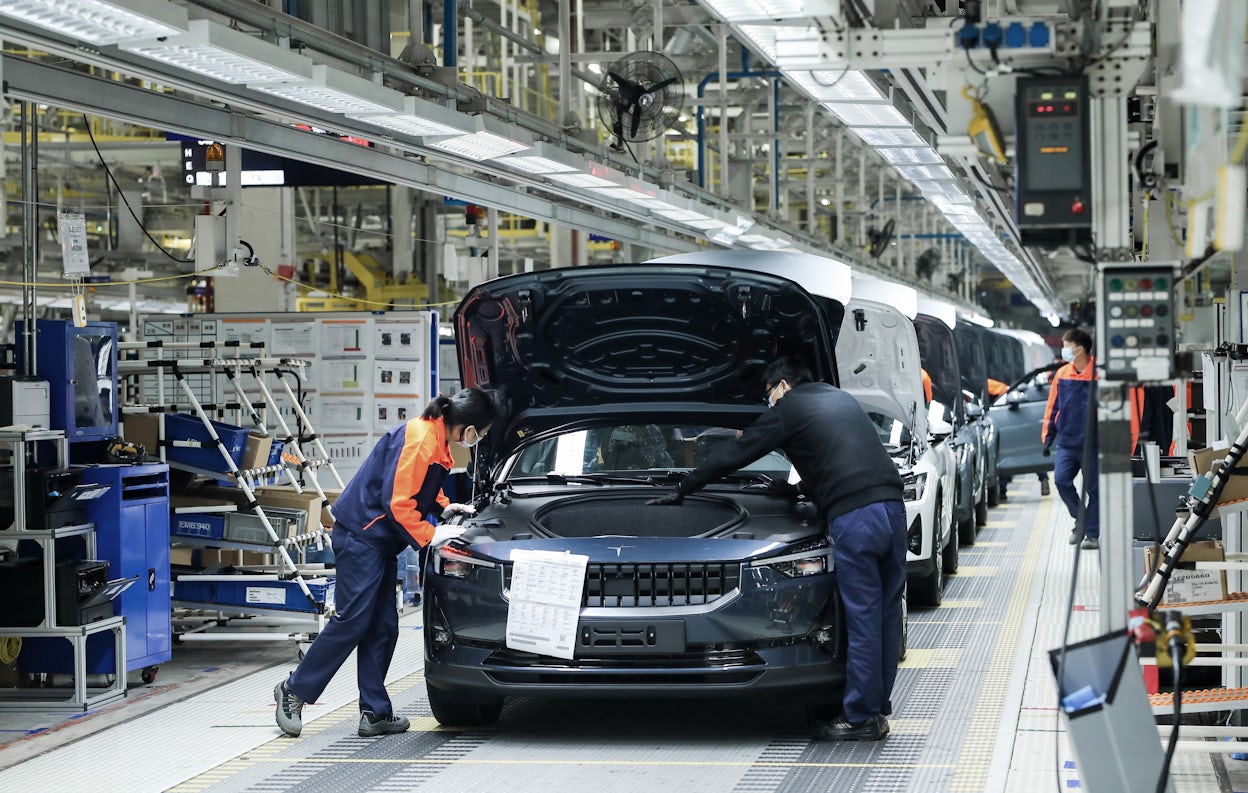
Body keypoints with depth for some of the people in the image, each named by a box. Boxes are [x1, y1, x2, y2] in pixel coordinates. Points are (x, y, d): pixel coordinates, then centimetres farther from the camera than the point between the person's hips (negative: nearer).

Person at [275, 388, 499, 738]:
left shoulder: (436, 439, 10)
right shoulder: (418, 440, -22)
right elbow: (398, 502, -23)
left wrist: (445, 506, 14)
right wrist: (430, 535, -15)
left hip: (379, 542, 10)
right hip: (360, 535, -10)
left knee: (382, 627, 8)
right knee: (351, 621, -8)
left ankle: (375, 713, 10)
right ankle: (294, 690, 4)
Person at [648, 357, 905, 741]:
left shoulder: (789, 410, 7)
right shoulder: (841, 399, 28)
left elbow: (733, 456, 11)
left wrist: (681, 491, 20)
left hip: (853, 517, -7)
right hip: (892, 505, 7)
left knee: (863, 619, -5)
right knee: (886, 616, 10)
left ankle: (861, 717, -2)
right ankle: (878, 706, 15)